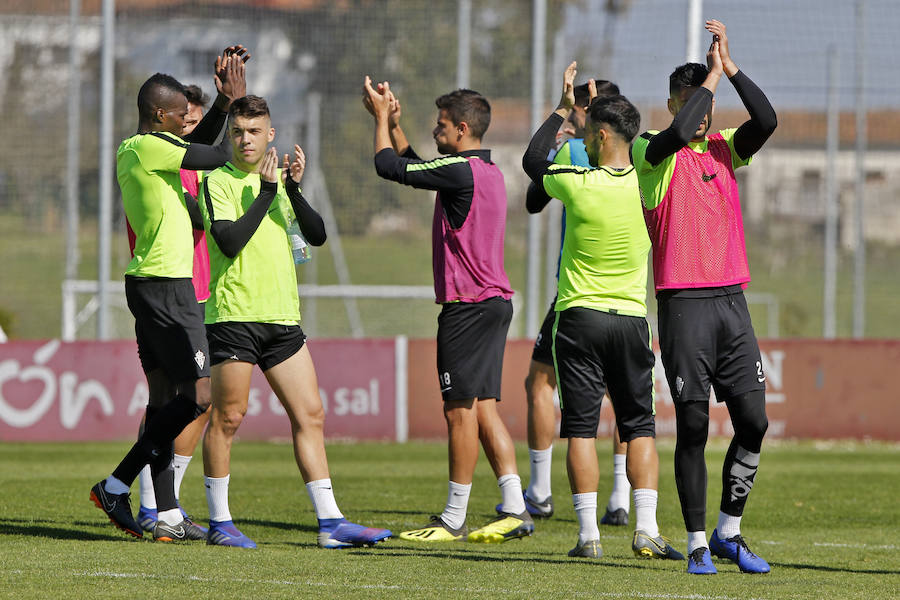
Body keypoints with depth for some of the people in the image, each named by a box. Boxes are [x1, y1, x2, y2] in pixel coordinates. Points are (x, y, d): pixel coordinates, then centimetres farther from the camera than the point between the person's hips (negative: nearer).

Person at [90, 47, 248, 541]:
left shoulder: (132, 150, 15)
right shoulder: (149, 148, -14)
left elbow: (198, 144, 30)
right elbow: (220, 157, -13)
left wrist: (224, 102, 20)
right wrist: (236, 100, -2)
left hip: (147, 284, 10)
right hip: (167, 286, -10)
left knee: (165, 397, 8)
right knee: (198, 395, -10)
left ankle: (167, 514, 6)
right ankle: (116, 486, -8)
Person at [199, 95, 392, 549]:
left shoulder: (277, 180, 16)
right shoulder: (217, 182, -3)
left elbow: (316, 235, 4)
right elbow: (229, 240, -17)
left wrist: (294, 190, -10)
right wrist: (266, 192, -15)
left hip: (282, 317, 6)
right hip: (233, 315, -6)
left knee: (310, 415, 2)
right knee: (227, 419, -2)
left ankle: (330, 523, 1)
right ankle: (219, 523, 8)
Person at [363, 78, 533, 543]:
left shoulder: (461, 171, -16)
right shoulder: (487, 170, 14)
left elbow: (389, 166, -10)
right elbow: (413, 167, 28)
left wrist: (381, 117, 5)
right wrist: (393, 122, 22)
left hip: (468, 306, -9)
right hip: (494, 300, 9)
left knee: (461, 409, -4)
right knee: (483, 407, 9)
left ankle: (454, 519, 0)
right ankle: (515, 509, 4)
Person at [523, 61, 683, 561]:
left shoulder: (578, 185, -12)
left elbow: (533, 160, 9)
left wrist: (563, 108, 18)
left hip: (579, 316, -2)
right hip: (632, 316, 2)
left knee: (581, 428, 1)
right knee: (639, 426, 8)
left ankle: (588, 532, -5)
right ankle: (646, 529, -3)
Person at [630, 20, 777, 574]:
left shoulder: (725, 150, 13)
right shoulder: (651, 152, -1)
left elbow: (767, 121, -5)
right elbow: (679, 131, -23)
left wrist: (731, 67, -10)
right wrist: (711, 76, -11)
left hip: (732, 300, 5)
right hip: (684, 304, -5)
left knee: (753, 421, 0)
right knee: (693, 426, -3)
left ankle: (729, 533, 13)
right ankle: (698, 542, 4)